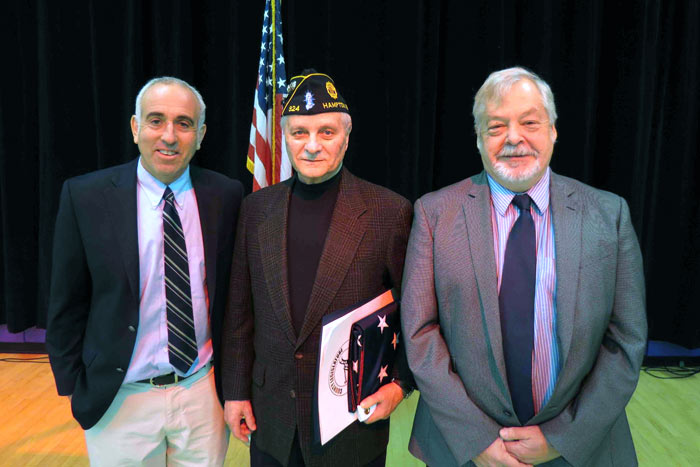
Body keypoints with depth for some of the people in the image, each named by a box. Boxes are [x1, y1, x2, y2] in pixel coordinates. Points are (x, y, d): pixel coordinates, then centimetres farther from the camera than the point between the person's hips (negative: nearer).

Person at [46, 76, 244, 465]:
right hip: (118, 399, -1)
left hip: (204, 391, 1)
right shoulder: (85, 196, -9)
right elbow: (66, 304, -2)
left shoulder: (226, 195, -6)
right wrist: (72, 387, 2)